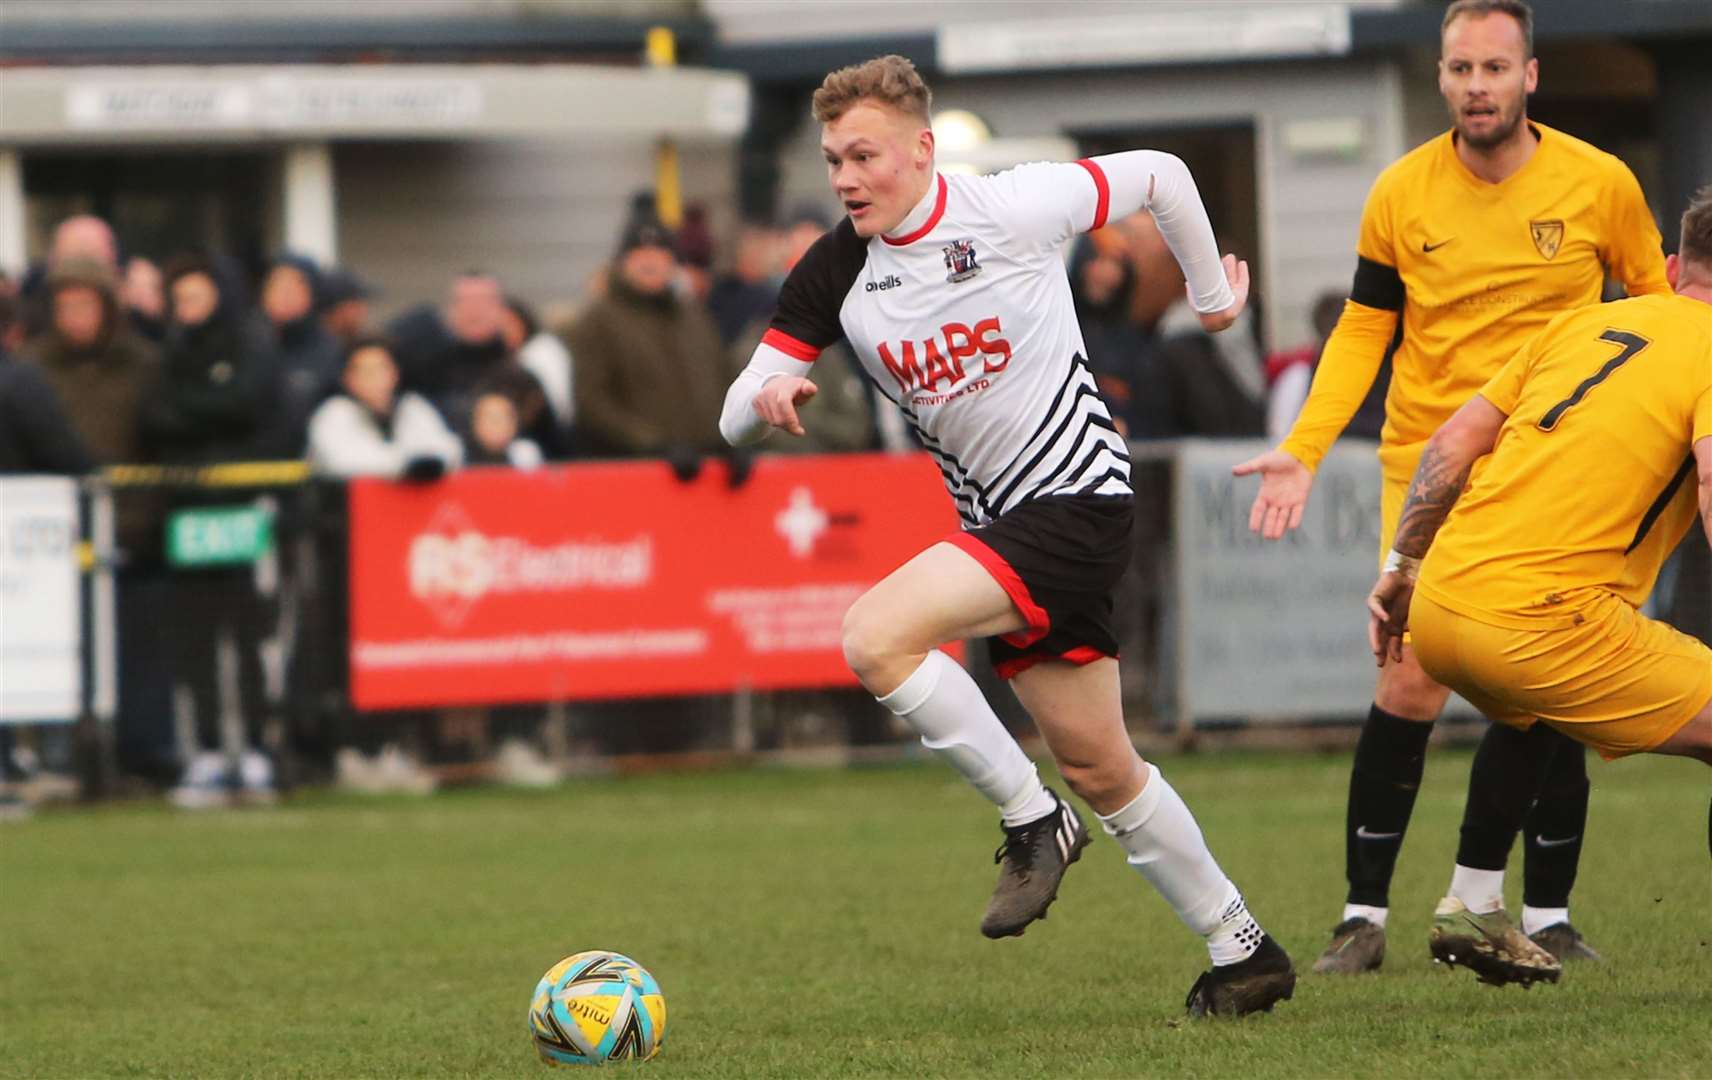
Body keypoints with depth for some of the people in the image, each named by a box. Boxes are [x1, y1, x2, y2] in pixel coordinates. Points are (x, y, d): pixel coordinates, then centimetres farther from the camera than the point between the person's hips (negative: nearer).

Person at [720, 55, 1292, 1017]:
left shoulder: (1011, 210, -14)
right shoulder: (837, 272, 1)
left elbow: (1158, 175, 2)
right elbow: (737, 418, 3)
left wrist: (1212, 292, 15)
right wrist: (767, 397, -22)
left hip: (1076, 497, -7)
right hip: (1001, 526, 7)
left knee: (877, 637, -25)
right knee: (1099, 767, 11)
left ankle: (1035, 822, -10)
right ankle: (1243, 950, 24)